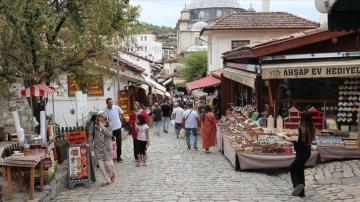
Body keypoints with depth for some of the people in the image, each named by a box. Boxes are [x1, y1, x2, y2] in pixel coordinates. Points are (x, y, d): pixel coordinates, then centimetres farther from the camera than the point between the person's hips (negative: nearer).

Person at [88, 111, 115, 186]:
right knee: (101, 164, 0)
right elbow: (90, 135, 7)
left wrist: (102, 127, -20)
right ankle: (105, 180, 10)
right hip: (98, 147, 2)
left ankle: (112, 174, 28)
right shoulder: (94, 125, 3)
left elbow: (110, 134, -14)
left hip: (106, 146, -2)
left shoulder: (108, 124, -3)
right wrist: (91, 144, 2)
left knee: (108, 163, -4)